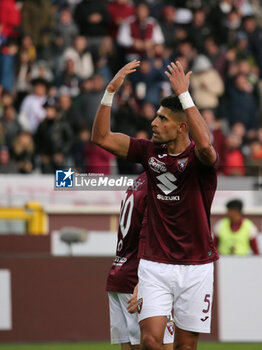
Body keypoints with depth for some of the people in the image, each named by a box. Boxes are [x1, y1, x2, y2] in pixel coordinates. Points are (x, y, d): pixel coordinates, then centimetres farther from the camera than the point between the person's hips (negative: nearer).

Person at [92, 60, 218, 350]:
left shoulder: (198, 157, -9)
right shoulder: (149, 152, 4)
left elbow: (205, 144, -34)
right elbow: (101, 138, 2)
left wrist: (184, 93, -33)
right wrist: (111, 90, -9)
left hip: (195, 267, -2)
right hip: (155, 264, 2)